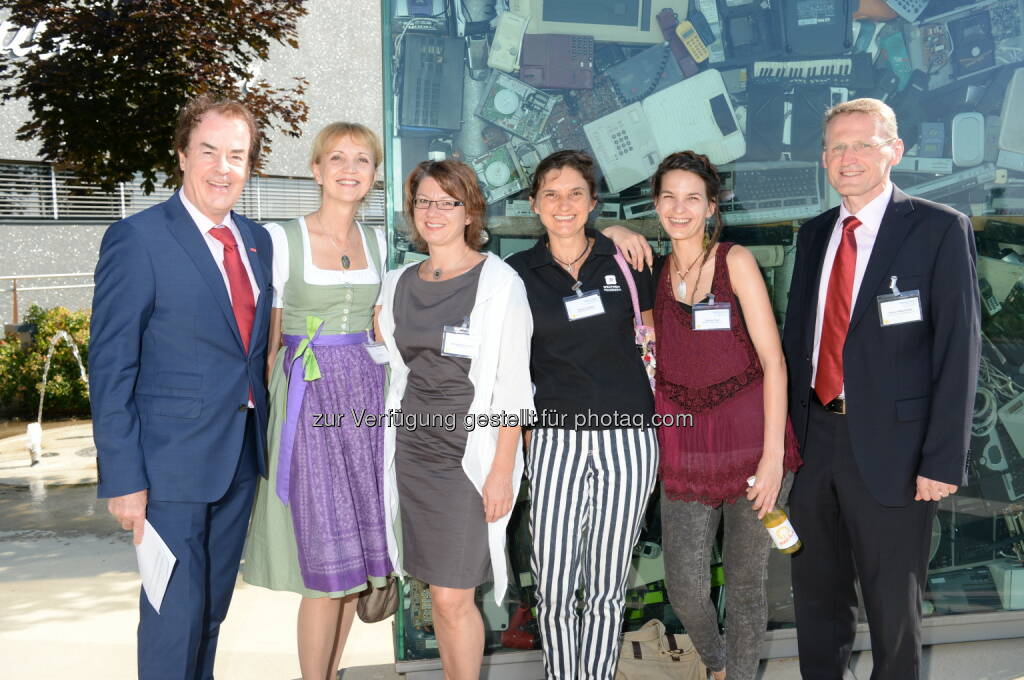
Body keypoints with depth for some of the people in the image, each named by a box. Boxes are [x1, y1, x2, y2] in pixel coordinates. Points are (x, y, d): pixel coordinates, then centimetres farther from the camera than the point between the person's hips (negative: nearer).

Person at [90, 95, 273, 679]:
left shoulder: (259, 242, 8)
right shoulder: (137, 239, -12)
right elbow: (111, 368, -13)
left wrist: (265, 439, 8)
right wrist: (123, 477, -15)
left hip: (243, 456, 6)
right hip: (172, 461, -6)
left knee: (214, 604, 19)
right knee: (175, 610, 3)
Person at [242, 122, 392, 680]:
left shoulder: (376, 242, 10)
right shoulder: (281, 239, -4)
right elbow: (265, 343, -1)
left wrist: (389, 402, 13)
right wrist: (258, 418, -4)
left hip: (367, 399, 5)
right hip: (308, 399, -5)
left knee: (356, 556, 9)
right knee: (327, 561, -5)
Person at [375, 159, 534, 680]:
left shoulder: (499, 283, -6)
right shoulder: (398, 283, 10)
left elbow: (512, 388, -9)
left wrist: (502, 471, -13)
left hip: (470, 456, -5)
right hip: (412, 449, 5)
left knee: (452, 597, -5)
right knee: (440, 593, 10)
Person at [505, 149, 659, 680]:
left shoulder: (624, 261, 5)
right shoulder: (518, 272, 4)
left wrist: (663, 423, 9)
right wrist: (524, 428, 3)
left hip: (626, 439, 0)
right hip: (555, 441, 0)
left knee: (607, 586, 9)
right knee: (553, 589, 0)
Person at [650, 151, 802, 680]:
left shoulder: (736, 262, -3)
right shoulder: (653, 274, 8)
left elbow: (773, 361, -6)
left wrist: (773, 454, -13)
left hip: (750, 437, -2)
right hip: (685, 447, 3)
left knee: (746, 580, 7)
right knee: (685, 587, 3)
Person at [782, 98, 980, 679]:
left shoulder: (940, 229, -7)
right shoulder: (815, 234, 10)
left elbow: (958, 347, -11)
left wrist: (943, 459, -14)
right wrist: (785, 427, 7)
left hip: (890, 446, -5)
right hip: (815, 435, 5)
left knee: (893, 602, 10)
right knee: (817, 590, 19)